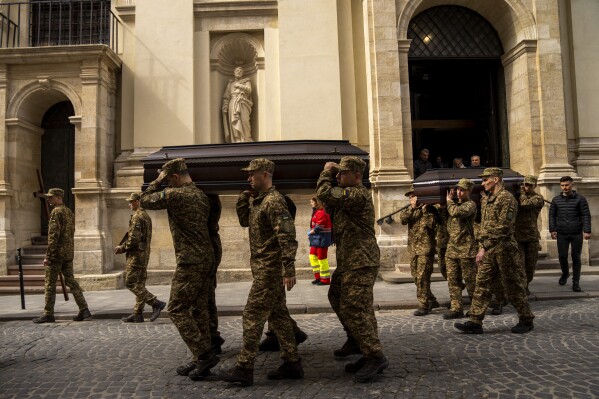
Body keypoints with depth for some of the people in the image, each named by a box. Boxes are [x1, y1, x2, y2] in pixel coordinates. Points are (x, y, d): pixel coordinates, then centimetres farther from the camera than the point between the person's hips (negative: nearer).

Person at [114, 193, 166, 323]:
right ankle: (138, 314, 14)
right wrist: (123, 247, 14)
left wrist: (122, 247, -5)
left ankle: (156, 303, -12)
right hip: (144, 255, 10)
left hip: (136, 255, -10)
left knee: (131, 283, -6)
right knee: (139, 284, 10)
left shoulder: (137, 217, -14)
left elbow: (134, 238, -22)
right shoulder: (146, 216, 16)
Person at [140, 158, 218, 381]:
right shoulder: (201, 195, 12)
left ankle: (205, 354, -3)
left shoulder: (174, 195, -11)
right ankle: (200, 361, 18)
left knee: (177, 309, -1)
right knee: (199, 310, 12)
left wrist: (158, 181, 10)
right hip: (207, 259, 9)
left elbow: (144, 201, 2)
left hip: (190, 262, -8)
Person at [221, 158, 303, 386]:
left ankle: (244, 369, 5)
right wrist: (244, 197, 8)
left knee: (252, 316, -4)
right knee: (278, 315, 13)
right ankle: (292, 364, 21)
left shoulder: (274, 201, -17)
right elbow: (244, 221, 21)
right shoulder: (259, 201, 13)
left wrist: (289, 270, -27)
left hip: (269, 268, -10)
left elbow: (287, 236, -23)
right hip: (267, 267, 10)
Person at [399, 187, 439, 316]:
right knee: (416, 276, 11)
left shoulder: (430, 209, -1)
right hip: (413, 248, 6)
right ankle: (432, 301, 25)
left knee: (422, 277, -9)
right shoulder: (409, 210, 13)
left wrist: (424, 210, -13)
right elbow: (403, 220, -5)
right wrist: (412, 208, -13)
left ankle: (424, 305, -3)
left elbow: (432, 223, -15)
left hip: (425, 248, -6)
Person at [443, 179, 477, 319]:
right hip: (451, 248, 7)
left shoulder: (470, 204, -9)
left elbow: (456, 212, -27)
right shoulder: (456, 204, 17)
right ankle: (456, 308, 11)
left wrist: (449, 201, -8)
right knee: (453, 280, 6)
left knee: (470, 280, 3)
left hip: (466, 249, -7)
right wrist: (449, 200, 9)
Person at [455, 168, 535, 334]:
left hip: (504, 249, -8)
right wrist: (481, 246, 12)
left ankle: (526, 320, 21)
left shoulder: (507, 198, -12)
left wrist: (485, 247, -20)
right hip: (488, 250, 8)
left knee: (513, 286, 4)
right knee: (482, 285, 3)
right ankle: (475, 322, 5)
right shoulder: (486, 199, 15)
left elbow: (502, 227, -19)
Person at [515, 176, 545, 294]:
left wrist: (522, 192, -4)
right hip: (517, 235, 1)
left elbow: (525, 204, -19)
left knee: (531, 263, 9)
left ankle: (526, 285, 27)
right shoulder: (517, 196, 9)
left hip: (532, 236, 0)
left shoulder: (538, 198, -1)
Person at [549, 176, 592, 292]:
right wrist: (552, 230, 1)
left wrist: (587, 231, -11)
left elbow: (586, 215, -2)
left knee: (576, 258, 2)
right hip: (562, 234, 2)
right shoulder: (556, 200, 8)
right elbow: (552, 215, 10)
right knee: (562, 256, 4)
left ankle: (576, 282, 10)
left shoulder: (580, 199, 1)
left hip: (577, 234, -2)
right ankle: (565, 273, 32)